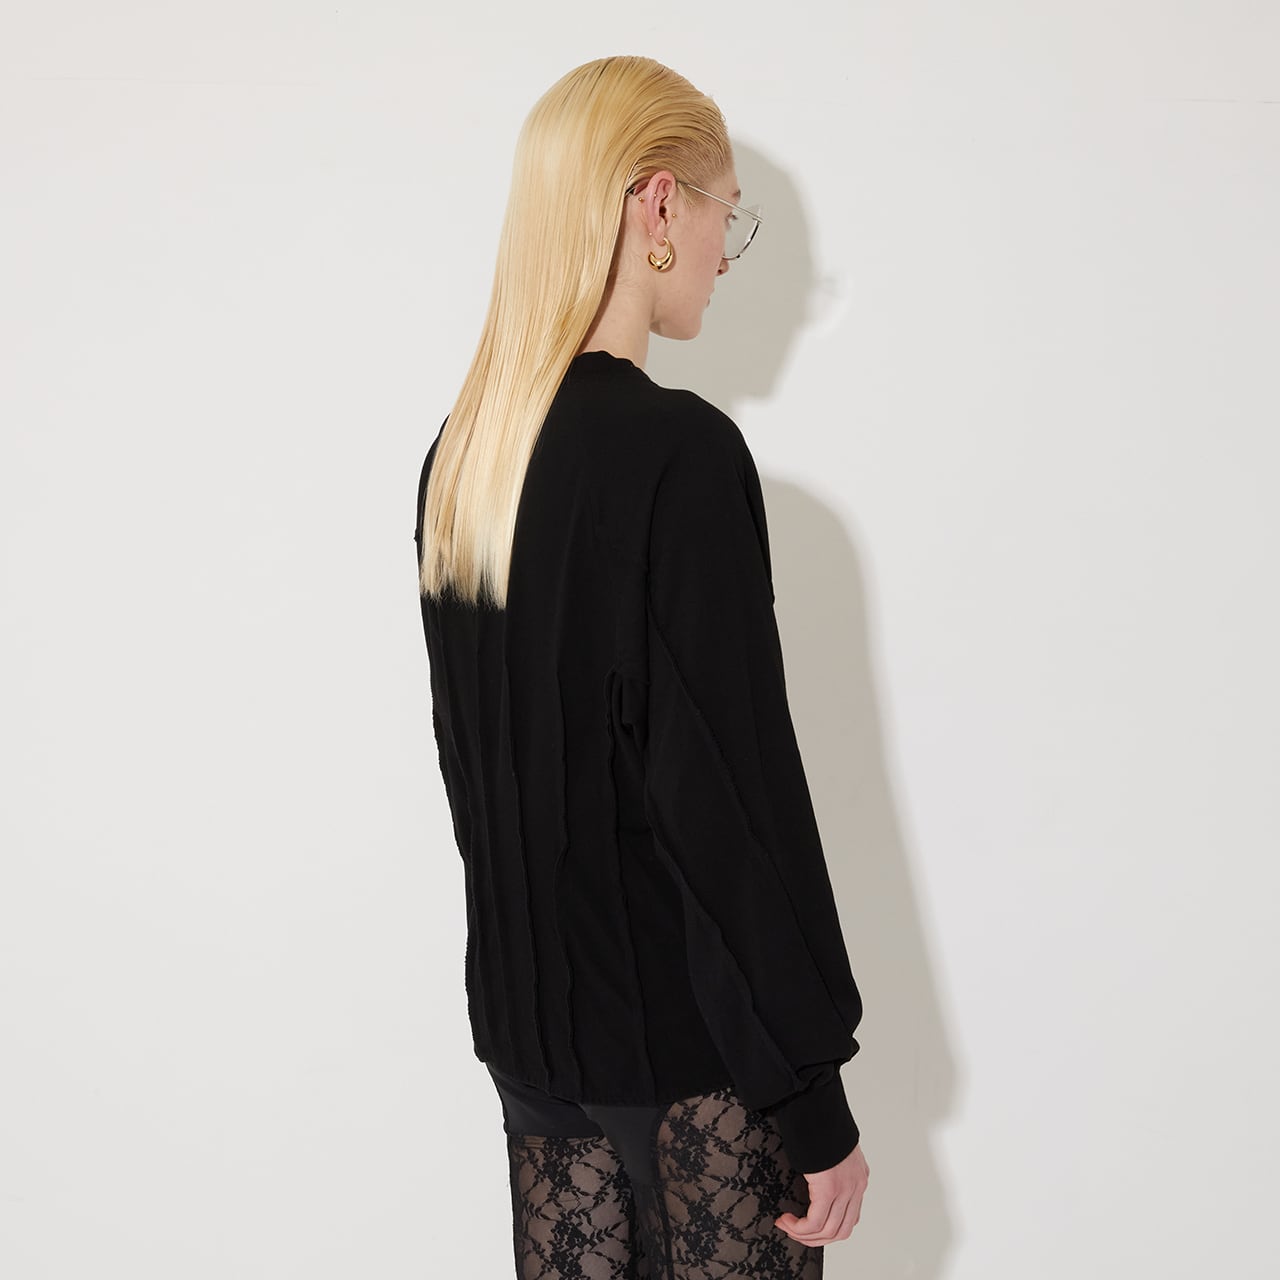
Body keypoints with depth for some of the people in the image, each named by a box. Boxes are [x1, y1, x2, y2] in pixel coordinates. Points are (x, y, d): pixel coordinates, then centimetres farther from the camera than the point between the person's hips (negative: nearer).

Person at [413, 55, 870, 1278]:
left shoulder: (460, 451, 4)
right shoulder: (680, 452, -19)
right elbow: (735, 789, -20)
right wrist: (814, 1096, -12)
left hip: (526, 1016, 7)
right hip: (683, 1039, -7)